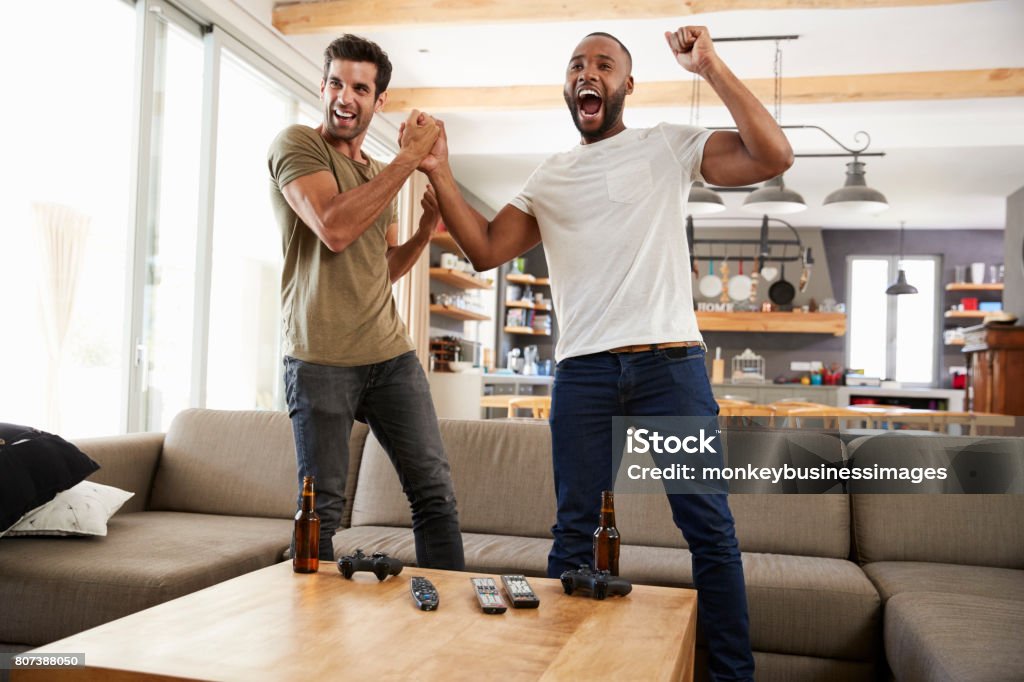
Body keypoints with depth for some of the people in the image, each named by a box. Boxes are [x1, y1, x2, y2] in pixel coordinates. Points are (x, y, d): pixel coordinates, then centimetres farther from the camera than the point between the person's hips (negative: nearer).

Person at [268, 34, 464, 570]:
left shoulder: (380, 175, 19)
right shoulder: (296, 144, -2)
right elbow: (334, 230, -19)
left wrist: (426, 228, 7)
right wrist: (410, 157, -15)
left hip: (391, 354, 6)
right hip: (320, 360, -6)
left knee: (435, 492, 4)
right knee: (321, 510, 1)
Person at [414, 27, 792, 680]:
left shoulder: (669, 145, 8)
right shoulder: (549, 179, 18)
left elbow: (773, 156, -5)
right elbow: (485, 249, 9)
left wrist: (712, 67, -11)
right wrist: (440, 173, 0)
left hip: (670, 361, -2)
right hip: (582, 370, 3)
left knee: (709, 526, 0)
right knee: (574, 530, 7)